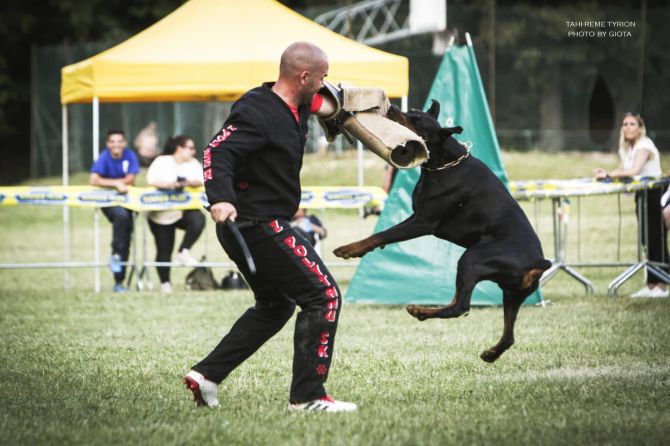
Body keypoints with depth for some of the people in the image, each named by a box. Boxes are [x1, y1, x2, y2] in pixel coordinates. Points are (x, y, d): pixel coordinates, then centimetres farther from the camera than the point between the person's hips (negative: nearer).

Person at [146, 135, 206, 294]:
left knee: (198, 220, -31)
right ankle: (165, 283, 11)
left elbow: (200, 181, -6)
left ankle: (184, 251, -21)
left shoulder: (193, 164, 10)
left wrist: (190, 182, -28)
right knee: (164, 250, -2)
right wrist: (168, 184, -29)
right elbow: (151, 180, -13)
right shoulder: (161, 162, 1)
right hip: (162, 214, -2)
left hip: (185, 210, 2)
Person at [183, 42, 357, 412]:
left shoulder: (295, 107, 11)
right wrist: (220, 198, -45)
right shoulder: (257, 112, -18)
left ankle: (206, 374, 20)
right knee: (324, 297, -8)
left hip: (257, 227, 11)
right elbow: (217, 152, -30)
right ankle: (307, 396, -8)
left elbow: (325, 102, 35)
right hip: (259, 226, -11)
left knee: (275, 305, 24)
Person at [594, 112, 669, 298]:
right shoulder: (627, 148, 13)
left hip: (655, 193, -9)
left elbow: (634, 170, -28)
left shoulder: (644, 145, -16)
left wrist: (608, 174, -27)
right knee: (648, 239, 9)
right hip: (642, 194, 9)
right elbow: (622, 171, 8)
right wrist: (605, 174, -11)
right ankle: (651, 284, 13)